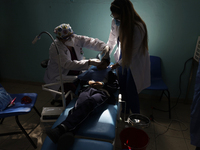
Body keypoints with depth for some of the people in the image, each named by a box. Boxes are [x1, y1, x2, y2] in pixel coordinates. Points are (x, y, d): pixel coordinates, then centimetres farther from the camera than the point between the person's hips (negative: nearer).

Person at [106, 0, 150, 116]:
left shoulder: (138, 27, -29)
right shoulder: (116, 22, -10)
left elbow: (132, 52, -23)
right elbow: (111, 41, 4)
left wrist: (118, 64, -15)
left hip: (134, 63, -6)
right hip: (123, 60, 6)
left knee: (131, 92, 3)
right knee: (123, 90, 16)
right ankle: (124, 115, 39)